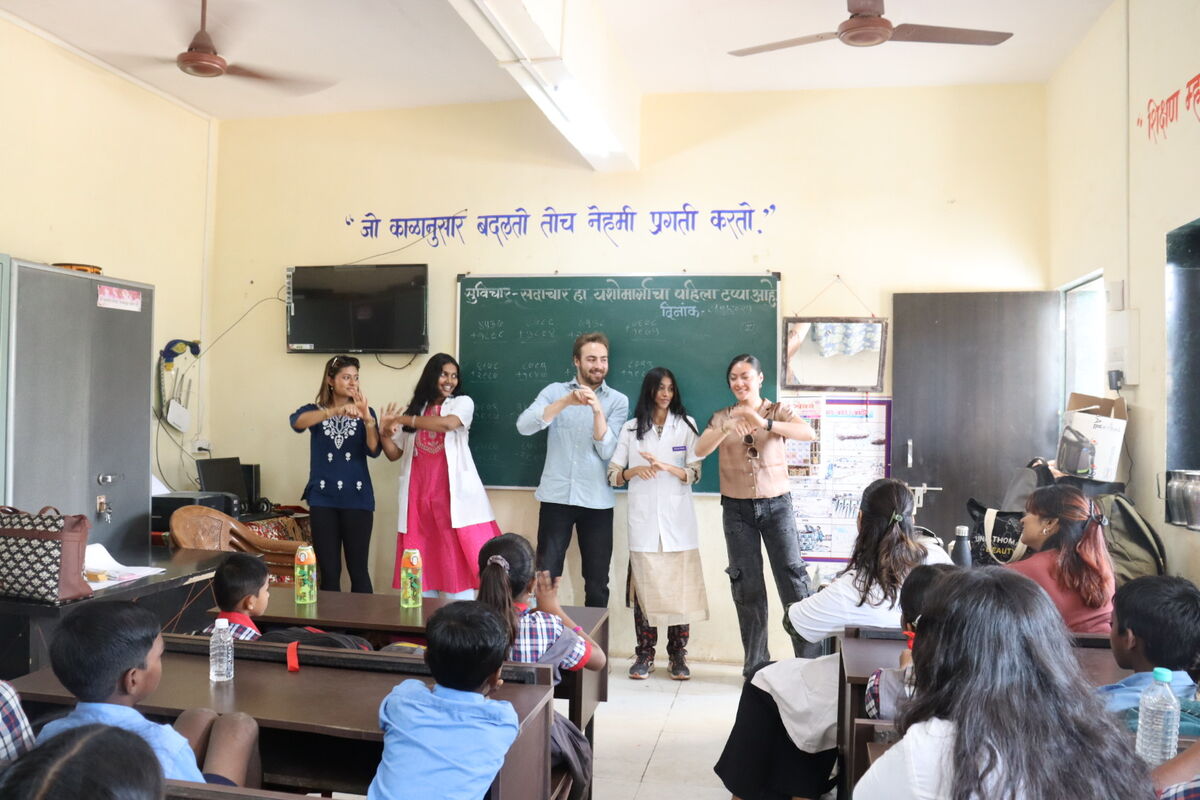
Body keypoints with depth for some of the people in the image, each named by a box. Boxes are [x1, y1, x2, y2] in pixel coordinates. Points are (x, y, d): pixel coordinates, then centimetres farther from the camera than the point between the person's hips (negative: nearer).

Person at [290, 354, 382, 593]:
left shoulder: (365, 412, 7)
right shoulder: (315, 410, 4)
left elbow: (374, 451, -8)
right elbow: (297, 422, -20)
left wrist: (367, 418, -25)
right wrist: (336, 411, -34)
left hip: (357, 499, 0)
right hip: (323, 499, 0)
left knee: (358, 569, 1)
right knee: (328, 571, 3)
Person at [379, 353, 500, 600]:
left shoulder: (462, 403, 7)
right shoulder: (416, 409, 17)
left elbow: (447, 423, -16)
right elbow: (394, 453, 16)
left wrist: (404, 419, -8)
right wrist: (386, 432, -4)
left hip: (453, 493, -3)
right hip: (419, 495, 3)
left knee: (455, 559, -6)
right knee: (422, 562, 2)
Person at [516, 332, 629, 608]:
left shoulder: (618, 400, 3)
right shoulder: (555, 391, 4)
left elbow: (607, 451, -7)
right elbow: (524, 426, -13)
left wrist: (598, 410, -21)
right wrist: (566, 402, -24)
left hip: (597, 501, 1)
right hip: (556, 497, 0)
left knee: (597, 583, 9)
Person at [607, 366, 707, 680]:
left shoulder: (686, 425, 7)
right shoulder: (631, 428, 9)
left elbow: (694, 474, 1)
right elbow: (613, 475, 8)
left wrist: (662, 465, -15)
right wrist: (634, 471, -12)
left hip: (677, 518, 0)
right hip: (643, 518, 0)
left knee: (680, 587, -1)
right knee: (644, 586, 0)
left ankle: (677, 655, 10)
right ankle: (644, 654, 10)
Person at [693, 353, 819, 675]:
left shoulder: (777, 410, 1)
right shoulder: (723, 417, 6)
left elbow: (810, 434, -19)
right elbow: (700, 450, -10)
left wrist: (765, 423, -32)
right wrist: (726, 428, -28)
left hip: (776, 505, -1)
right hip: (737, 509, 2)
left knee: (794, 579, -5)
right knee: (747, 587, 5)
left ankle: (811, 659, 5)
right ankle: (755, 665, 15)